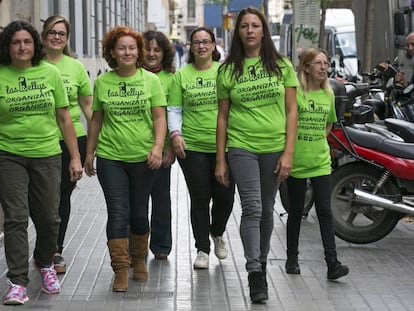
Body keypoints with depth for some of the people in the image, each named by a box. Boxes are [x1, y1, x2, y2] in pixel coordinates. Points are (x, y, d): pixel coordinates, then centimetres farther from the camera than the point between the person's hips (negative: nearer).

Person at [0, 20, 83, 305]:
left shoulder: (50, 73, 3)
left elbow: (64, 118, 7)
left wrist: (75, 157, 5)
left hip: (47, 155, 2)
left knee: (49, 218, 6)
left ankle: (45, 262, 34)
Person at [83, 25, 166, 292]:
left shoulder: (150, 80, 0)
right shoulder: (102, 82, 4)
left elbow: (160, 118, -2)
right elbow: (96, 120, 11)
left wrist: (158, 146, -16)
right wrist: (89, 153, 13)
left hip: (143, 158, 0)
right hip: (110, 157, 0)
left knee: (139, 212, 11)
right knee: (118, 212, -5)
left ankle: (139, 259, 31)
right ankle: (121, 269, -2)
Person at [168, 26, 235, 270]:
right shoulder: (182, 75, 5)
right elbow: (174, 109, 6)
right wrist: (175, 134, -8)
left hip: (224, 146, 0)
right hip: (192, 147, 0)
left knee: (225, 197, 2)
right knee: (200, 199, 2)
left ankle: (217, 233, 32)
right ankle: (202, 250, 13)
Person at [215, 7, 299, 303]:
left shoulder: (281, 65, 4)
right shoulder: (228, 70, 4)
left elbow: (291, 111, 3)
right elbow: (223, 116, 7)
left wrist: (288, 153, -5)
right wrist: (220, 160, 5)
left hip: (274, 148, 1)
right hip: (241, 148, -1)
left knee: (267, 211, 11)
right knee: (252, 209, -12)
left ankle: (261, 263, 28)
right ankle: (255, 274, -14)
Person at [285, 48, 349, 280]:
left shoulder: (328, 95, 7)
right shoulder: (294, 92, -9)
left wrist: (318, 142, 10)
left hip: (321, 162, 3)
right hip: (296, 162, -3)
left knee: (325, 211, -4)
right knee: (296, 212, 9)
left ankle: (332, 263, -7)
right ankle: (292, 258, 24)